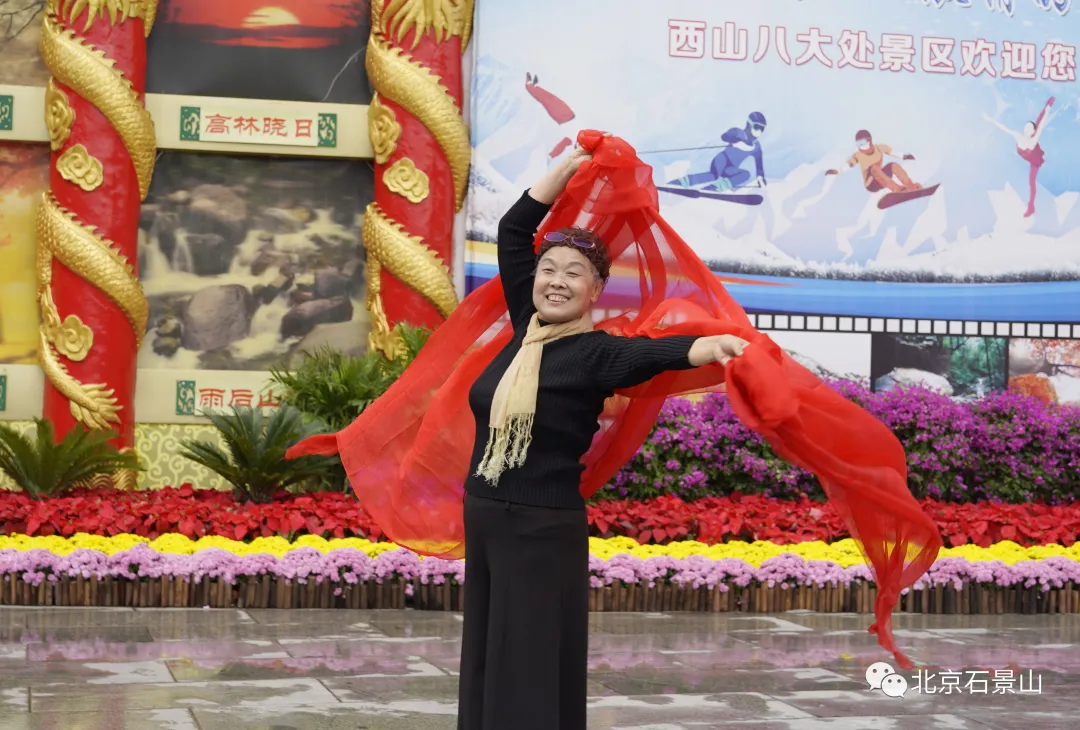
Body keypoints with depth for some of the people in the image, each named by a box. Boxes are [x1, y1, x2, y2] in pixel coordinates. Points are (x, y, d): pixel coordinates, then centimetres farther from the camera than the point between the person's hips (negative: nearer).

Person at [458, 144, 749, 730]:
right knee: (485, 668, 13)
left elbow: (651, 354, -32)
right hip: (482, 520, 7)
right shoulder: (527, 327, 6)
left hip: (543, 532, -7)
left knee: (528, 678, -3)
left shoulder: (595, 352, -11)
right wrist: (571, 165, 15)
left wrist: (709, 345, -52)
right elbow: (513, 231, 13)